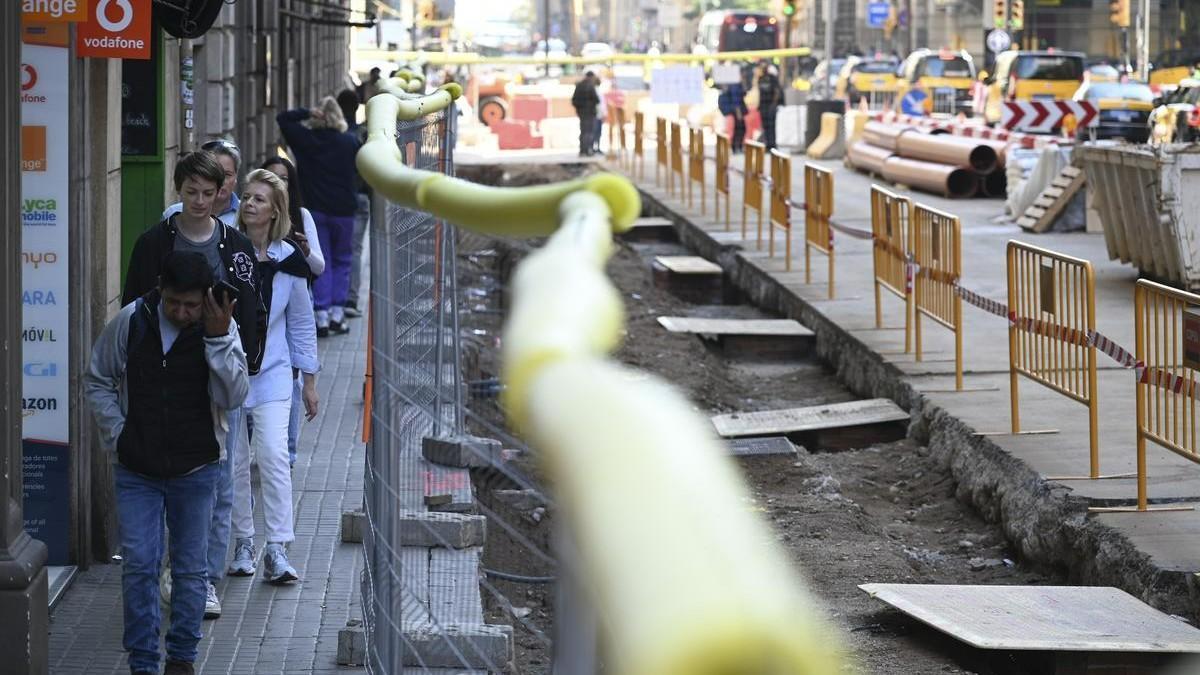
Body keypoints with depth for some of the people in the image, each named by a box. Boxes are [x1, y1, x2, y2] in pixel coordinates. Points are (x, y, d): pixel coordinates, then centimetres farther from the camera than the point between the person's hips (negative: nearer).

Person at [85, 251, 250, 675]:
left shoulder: (220, 329, -8)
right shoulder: (130, 322, -6)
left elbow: (234, 396, -17)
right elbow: (97, 381, 7)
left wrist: (218, 339, -26)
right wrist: (118, 433, -2)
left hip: (195, 469, 0)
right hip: (137, 469, 0)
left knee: (191, 569, 9)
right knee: (138, 566, -2)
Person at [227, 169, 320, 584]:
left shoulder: (288, 261, 1)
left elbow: (302, 324, 10)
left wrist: (309, 381, 12)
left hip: (272, 374, 0)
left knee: (273, 457, -12)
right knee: (233, 463, 5)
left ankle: (277, 550, -10)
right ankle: (242, 545, 18)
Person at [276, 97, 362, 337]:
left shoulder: (305, 139, -5)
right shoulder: (351, 142, -5)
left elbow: (282, 118, 5)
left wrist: (306, 113, -6)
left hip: (315, 209, 0)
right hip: (344, 209, 0)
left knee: (320, 262, 5)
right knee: (341, 261, 11)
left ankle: (322, 316, -3)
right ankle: (337, 313, 4)